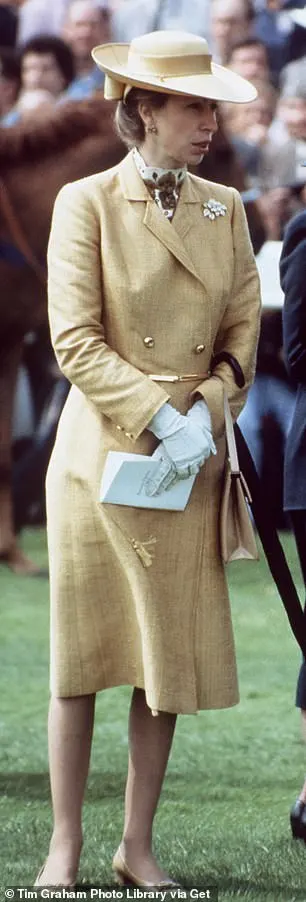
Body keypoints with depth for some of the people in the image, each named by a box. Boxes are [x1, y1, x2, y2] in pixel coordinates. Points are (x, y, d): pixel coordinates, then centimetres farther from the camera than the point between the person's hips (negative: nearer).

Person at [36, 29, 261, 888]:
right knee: (81, 655, 1)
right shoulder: (86, 203, -4)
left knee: (173, 660, 4)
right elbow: (74, 340, -10)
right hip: (102, 452, -4)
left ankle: (138, 845, 13)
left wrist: (205, 414, -9)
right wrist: (160, 418, -18)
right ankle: (65, 845, 8)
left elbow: (242, 335, 8)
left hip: (192, 462, 4)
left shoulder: (225, 209, 8)